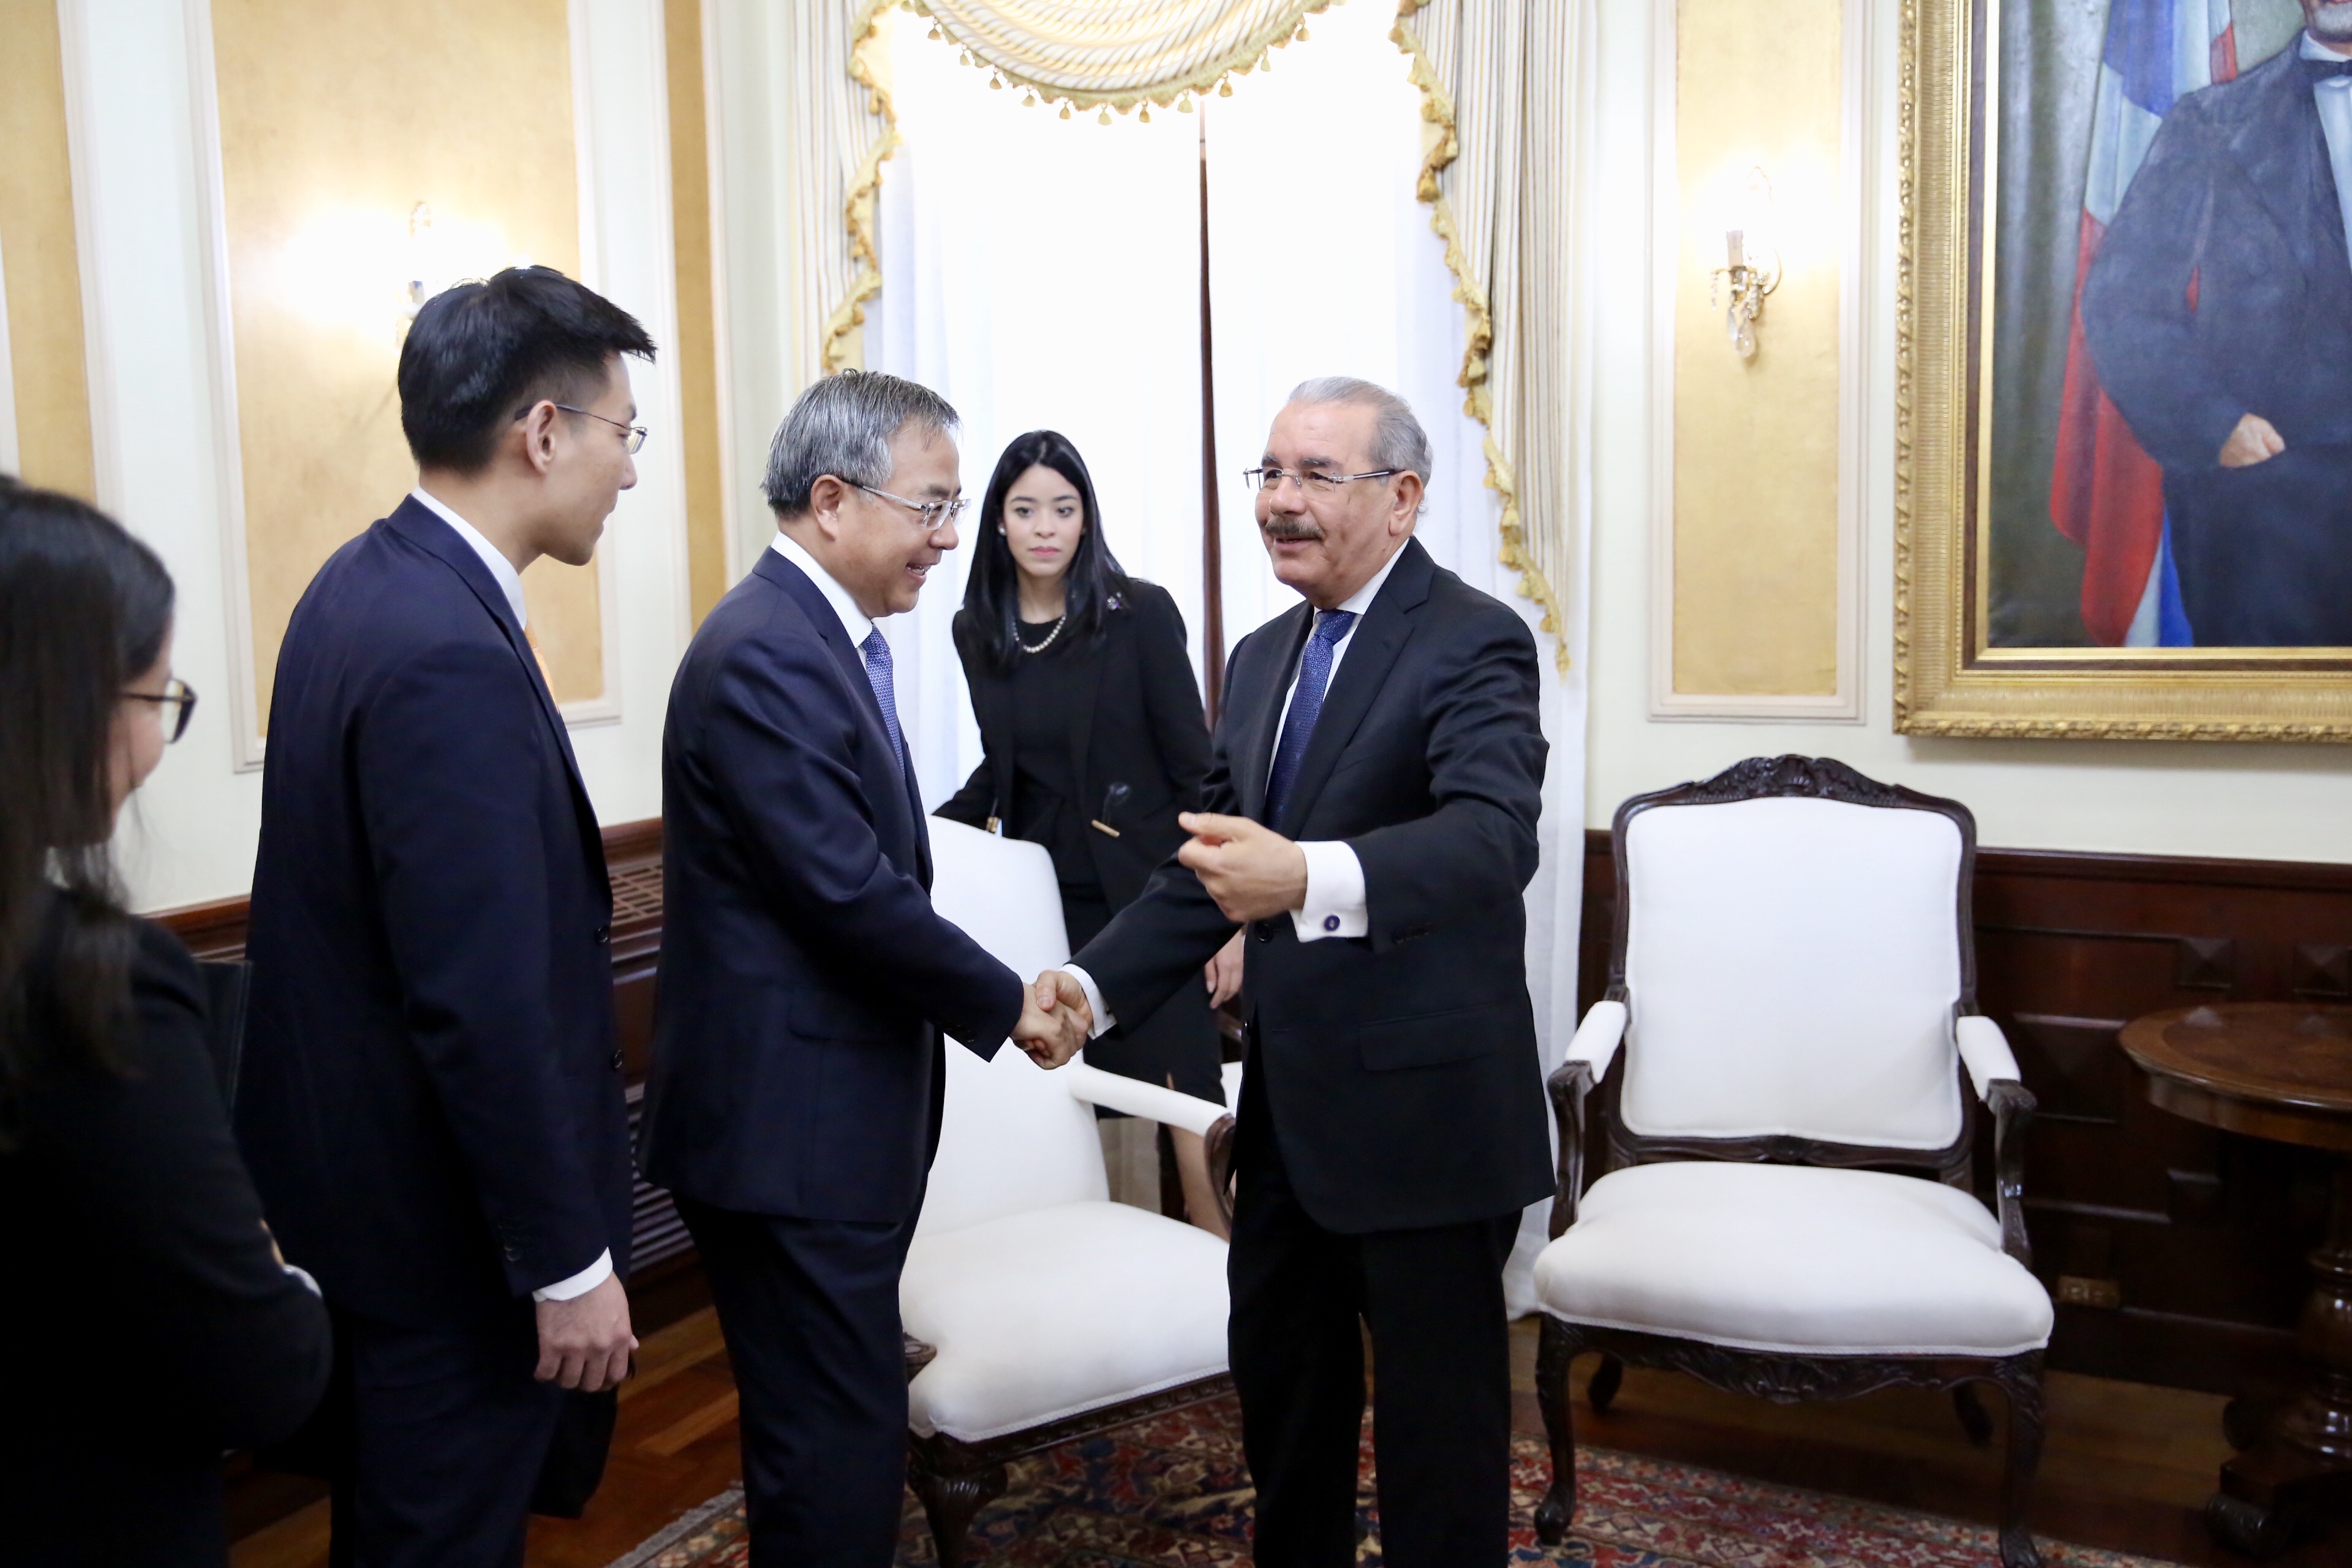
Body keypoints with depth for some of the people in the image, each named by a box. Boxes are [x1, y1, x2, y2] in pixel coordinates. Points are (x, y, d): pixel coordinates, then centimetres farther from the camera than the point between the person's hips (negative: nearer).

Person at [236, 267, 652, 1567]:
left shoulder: (366, 583, 3)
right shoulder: (451, 654, -27)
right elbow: (485, 1006, -27)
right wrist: (569, 1262, -18)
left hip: (355, 1158, 9)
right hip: (443, 1221, -9)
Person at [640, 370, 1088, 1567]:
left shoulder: (823, 635, 12)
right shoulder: (766, 651, -19)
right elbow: (851, 892, -23)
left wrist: (994, 991, 5)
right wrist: (1008, 1006, -11)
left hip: (821, 1116, 10)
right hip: (786, 1125, -10)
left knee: (832, 1423, 21)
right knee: (843, 1440, 0)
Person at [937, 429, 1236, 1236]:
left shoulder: (1140, 614, -7)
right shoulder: (978, 632, 5)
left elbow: (1193, 767, -7)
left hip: (1147, 896, -3)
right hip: (1044, 897, 4)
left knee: (1181, 1094, -2)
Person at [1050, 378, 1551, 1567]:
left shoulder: (1473, 642, -14)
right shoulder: (1260, 659, 10)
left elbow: (1494, 836, -31)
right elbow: (1211, 864, 11)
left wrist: (1314, 878, -48)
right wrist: (1095, 983, -3)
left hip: (1426, 1109, -7)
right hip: (1287, 1104, 7)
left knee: (1438, 1418, 10)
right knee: (1277, 1379, 21)